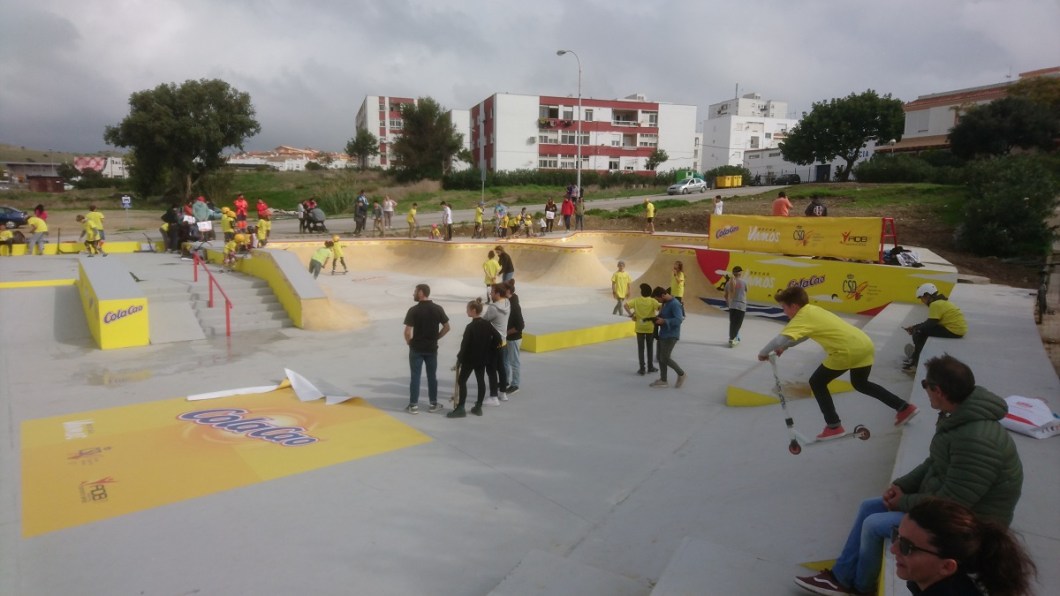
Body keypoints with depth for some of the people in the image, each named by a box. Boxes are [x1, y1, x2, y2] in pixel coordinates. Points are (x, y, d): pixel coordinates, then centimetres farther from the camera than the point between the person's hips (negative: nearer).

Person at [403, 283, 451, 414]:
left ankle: (414, 405, 11)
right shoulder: (438, 309, -2)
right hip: (432, 348, 3)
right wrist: (436, 337, 10)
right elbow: (446, 327, 2)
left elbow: (407, 332, -16)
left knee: (415, 376, 6)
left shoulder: (413, 310, -13)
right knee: (432, 376, 12)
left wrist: (409, 342, 2)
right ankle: (433, 404, 19)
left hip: (416, 348, -3)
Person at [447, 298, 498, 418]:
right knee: (481, 381, 11)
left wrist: (460, 358, -7)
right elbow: (497, 339, 3)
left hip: (470, 358, -6)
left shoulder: (470, 327, -17)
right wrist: (489, 352, 9)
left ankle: (460, 408, 1)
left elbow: (465, 344, -18)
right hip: (483, 358, 7)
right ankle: (478, 407, 16)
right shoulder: (487, 324, 2)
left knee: (461, 381, 2)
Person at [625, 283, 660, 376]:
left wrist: (631, 314, -6)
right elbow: (660, 307, -22)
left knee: (641, 348, 6)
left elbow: (626, 305, -13)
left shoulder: (636, 300, -4)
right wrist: (658, 315, -6)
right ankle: (650, 367, 23)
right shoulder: (653, 301, -7)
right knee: (650, 347, 16)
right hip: (650, 327, 0)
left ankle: (642, 369, 5)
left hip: (639, 327, 0)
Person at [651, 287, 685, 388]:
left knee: (665, 358, -8)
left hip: (671, 335, -9)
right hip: (663, 334, 10)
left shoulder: (675, 304, -18)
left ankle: (681, 374, 12)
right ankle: (663, 380, 19)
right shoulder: (665, 303, 10)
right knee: (660, 357, 10)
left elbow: (679, 319, -27)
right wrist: (658, 318, 2)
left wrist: (664, 321, -26)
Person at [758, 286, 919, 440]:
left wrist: (764, 353, -5)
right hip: (865, 344, 9)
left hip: (848, 351, -9)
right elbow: (806, 334, 30)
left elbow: (780, 339, -21)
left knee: (817, 382, 6)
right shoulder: (812, 310, 16)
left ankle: (834, 426, 8)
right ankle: (904, 407, 39)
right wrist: (785, 347, 18)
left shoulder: (802, 317, -10)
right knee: (860, 383, 33)